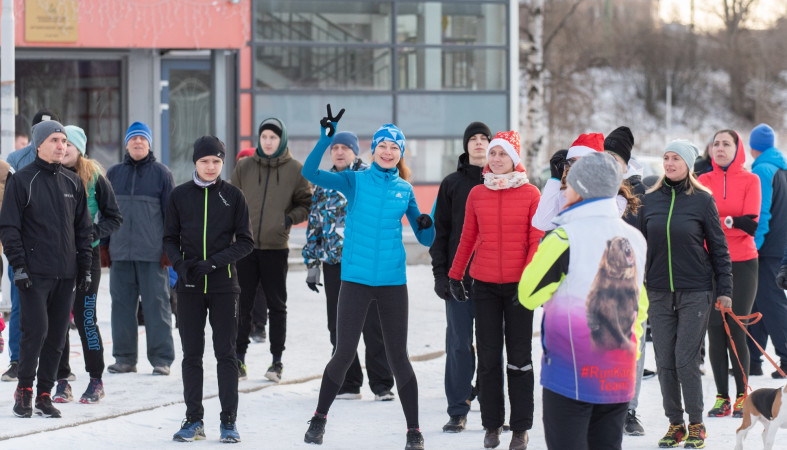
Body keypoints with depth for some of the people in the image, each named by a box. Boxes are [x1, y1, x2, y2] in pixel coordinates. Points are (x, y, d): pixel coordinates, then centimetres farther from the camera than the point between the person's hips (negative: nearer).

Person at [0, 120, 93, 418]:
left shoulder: (72, 182, 13)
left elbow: (83, 228, 18)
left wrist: (85, 266, 11)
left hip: (66, 273, 5)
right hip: (34, 272, -5)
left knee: (57, 335, 4)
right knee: (36, 330, -12)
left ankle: (44, 393, 12)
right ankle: (24, 389, 5)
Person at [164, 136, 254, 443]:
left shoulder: (233, 196, 0)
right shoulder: (179, 195, 4)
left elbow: (245, 242, 0)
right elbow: (170, 238, 9)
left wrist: (214, 261, -13)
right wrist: (180, 264, -11)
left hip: (223, 285, -1)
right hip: (190, 287, 1)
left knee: (225, 353, 0)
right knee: (191, 354, 5)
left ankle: (229, 421, 6)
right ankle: (193, 420, 12)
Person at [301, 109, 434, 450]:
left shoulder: (404, 190, 8)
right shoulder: (355, 181, 2)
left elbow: (425, 239, 11)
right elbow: (310, 173, -12)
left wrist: (427, 225, -11)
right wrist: (326, 139, -21)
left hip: (393, 281, 1)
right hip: (356, 279, -1)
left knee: (398, 356, 2)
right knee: (344, 354, 0)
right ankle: (319, 419, 20)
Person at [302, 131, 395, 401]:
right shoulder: (324, 184, 14)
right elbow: (314, 224, 16)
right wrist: (311, 263, 12)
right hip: (334, 264, 5)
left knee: (373, 326, -2)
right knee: (339, 327, 7)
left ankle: (382, 385, 3)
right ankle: (348, 384, 15)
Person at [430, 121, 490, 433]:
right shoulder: (452, 184, 8)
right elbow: (441, 230, 7)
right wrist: (440, 274, -1)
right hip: (459, 276, 0)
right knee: (458, 343, 0)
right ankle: (458, 412, 5)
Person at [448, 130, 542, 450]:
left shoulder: (530, 194, -2)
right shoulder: (477, 194, 6)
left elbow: (537, 241, -5)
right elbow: (467, 239, 13)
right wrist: (455, 275, 13)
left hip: (519, 284, -2)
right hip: (484, 285, 2)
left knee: (519, 357, 1)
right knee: (488, 357, 5)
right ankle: (492, 424, 13)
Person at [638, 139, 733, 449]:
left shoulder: (702, 200, -3)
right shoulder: (650, 200, 7)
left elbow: (718, 247, 1)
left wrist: (724, 289, -2)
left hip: (695, 293, -3)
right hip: (659, 293, 3)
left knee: (686, 361, -6)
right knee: (665, 362, 4)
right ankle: (675, 424, 15)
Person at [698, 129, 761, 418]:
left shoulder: (750, 180, 2)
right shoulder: (703, 181, 8)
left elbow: (752, 224, -8)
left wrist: (721, 220, -20)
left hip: (742, 263, -2)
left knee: (737, 330, -4)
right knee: (715, 330, 1)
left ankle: (742, 396, 7)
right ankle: (722, 397, 8)